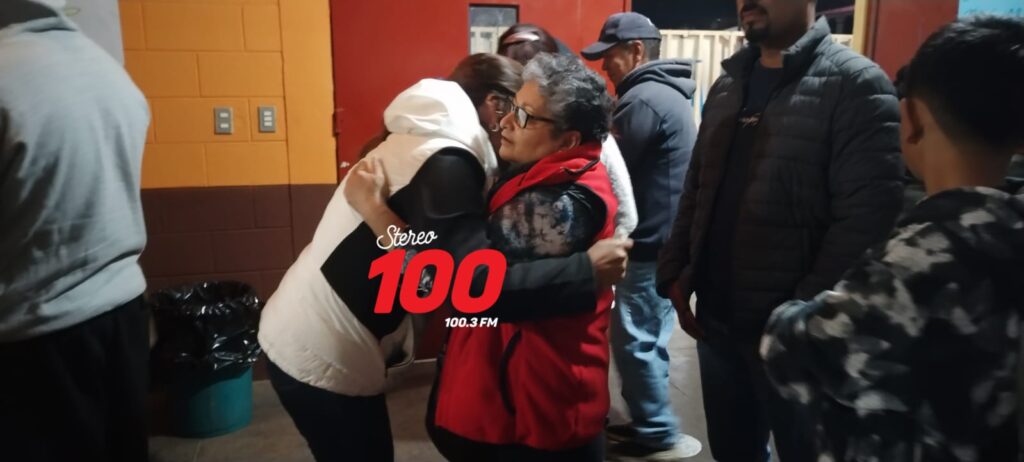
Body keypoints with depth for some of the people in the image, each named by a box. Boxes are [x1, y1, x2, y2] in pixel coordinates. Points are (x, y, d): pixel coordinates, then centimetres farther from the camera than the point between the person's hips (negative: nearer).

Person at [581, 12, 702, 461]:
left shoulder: (643, 99, -17)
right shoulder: (669, 94, 15)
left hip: (650, 243, -10)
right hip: (670, 240, 10)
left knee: (633, 341, 1)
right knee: (650, 340, 17)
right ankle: (650, 423, 29)